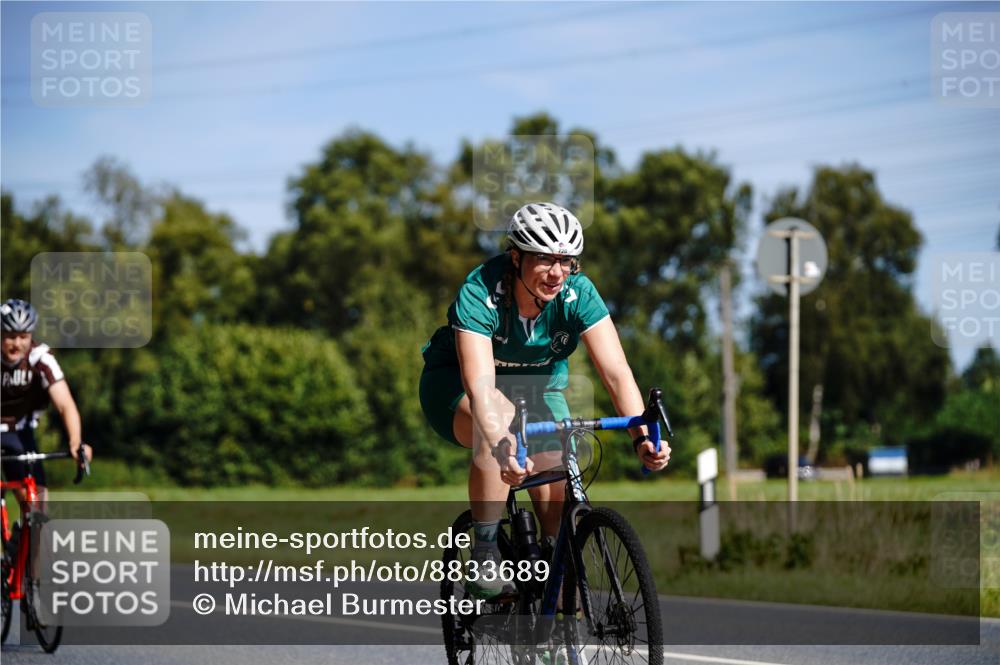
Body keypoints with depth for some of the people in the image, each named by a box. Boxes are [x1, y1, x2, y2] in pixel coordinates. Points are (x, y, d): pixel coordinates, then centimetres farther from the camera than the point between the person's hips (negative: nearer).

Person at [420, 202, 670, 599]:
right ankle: (484, 558, -28)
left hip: (536, 388, 4)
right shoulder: (480, 293, -32)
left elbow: (616, 371, -30)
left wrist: (643, 437, -46)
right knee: (499, 418, -37)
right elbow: (480, 385, -45)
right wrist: (501, 447, -62)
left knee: (558, 492, -16)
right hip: (455, 383, -4)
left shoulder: (577, 294, -23)